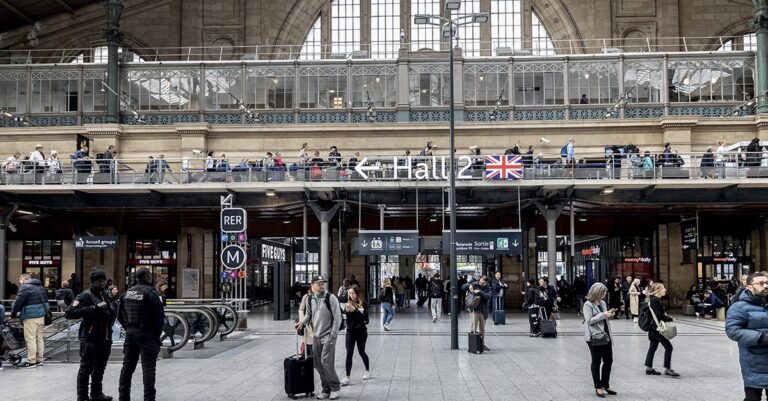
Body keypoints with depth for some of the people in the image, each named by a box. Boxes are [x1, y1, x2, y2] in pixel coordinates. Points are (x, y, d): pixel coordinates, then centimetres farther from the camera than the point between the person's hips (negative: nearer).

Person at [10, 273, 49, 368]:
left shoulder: (26, 287, -10)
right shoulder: (41, 286, 16)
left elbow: (18, 302, -11)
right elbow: (45, 301, 21)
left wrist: (13, 315, 2)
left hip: (31, 317, -8)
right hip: (41, 316, 8)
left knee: (30, 339, -4)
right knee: (39, 338, 13)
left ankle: (31, 361, -4)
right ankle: (39, 360, 18)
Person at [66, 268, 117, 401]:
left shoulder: (106, 295, 12)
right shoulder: (85, 296, -11)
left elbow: (114, 311, 31)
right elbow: (70, 313, -24)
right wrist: (93, 308, -29)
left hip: (105, 339, 8)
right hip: (90, 339, -8)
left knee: (100, 368, 18)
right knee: (86, 369, -1)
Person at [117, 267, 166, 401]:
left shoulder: (127, 292, 9)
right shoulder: (151, 293, -13)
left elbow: (119, 315, 12)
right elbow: (160, 316, -16)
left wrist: (128, 328, 15)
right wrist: (157, 333, -3)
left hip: (130, 333, 7)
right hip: (147, 334, -6)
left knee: (127, 366, 13)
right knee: (148, 367, -3)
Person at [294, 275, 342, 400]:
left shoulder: (330, 297, -10)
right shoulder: (311, 299, 7)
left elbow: (337, 317, -11)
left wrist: (333, 334, -15)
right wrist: (302, 322, 4)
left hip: (328, 335, -6)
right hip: (316, 336, 6)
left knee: (326, 362, -13)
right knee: (318, 364, 7)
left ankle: (335, 387, 5)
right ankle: (326, 389, 20)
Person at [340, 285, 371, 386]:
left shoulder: (363, 303, -8)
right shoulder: (348, 303, 2)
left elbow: (364, 317, -15)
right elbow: (344, 316, -2)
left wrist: (354, 310, -24)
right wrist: (347, 310, -22)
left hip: (361, 331, -3)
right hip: (350, 331, 3)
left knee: (361, 352, 12)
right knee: (349, 354, -4)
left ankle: (368, 371, 35)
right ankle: (347, 377, -4)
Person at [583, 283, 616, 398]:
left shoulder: (602, 303, 12)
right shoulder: (588, 304, -11)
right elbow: (589, 320, -19)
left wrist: (609, 315, 0)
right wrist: (603, 315, -21)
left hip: (606, 335, 8)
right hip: (594, 337, -8)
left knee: (608, 361, 11)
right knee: (596, 362, 3)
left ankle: (605, 385, 23)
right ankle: (598, 387, 12)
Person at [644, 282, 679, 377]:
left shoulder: (657, 300, 14)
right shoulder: (655, 300, -18)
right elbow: (658, 315, -22)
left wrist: (667, 317, 3)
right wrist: (670, 319, -14)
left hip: (654, 328, 10)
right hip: (657, 328, -10)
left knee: (653, 347, 14)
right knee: (668, 347, -7)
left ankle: (649, 368, 21)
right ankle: (667, 369, -4)